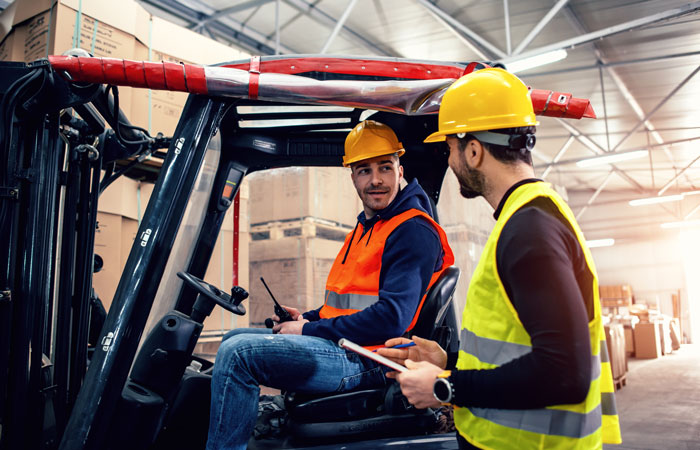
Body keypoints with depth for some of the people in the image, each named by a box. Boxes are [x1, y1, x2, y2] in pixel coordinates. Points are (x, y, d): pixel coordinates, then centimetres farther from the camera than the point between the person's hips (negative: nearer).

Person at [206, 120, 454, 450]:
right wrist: (307, 318, 7)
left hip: (367, 361, -10)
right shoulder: (365, 229, 20)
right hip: (343, 347, 10)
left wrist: (309, 330, -15)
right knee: (235, 338, 14)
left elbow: (392, 318, -22)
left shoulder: (414, 232, -12)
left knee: (237, 352, -21)